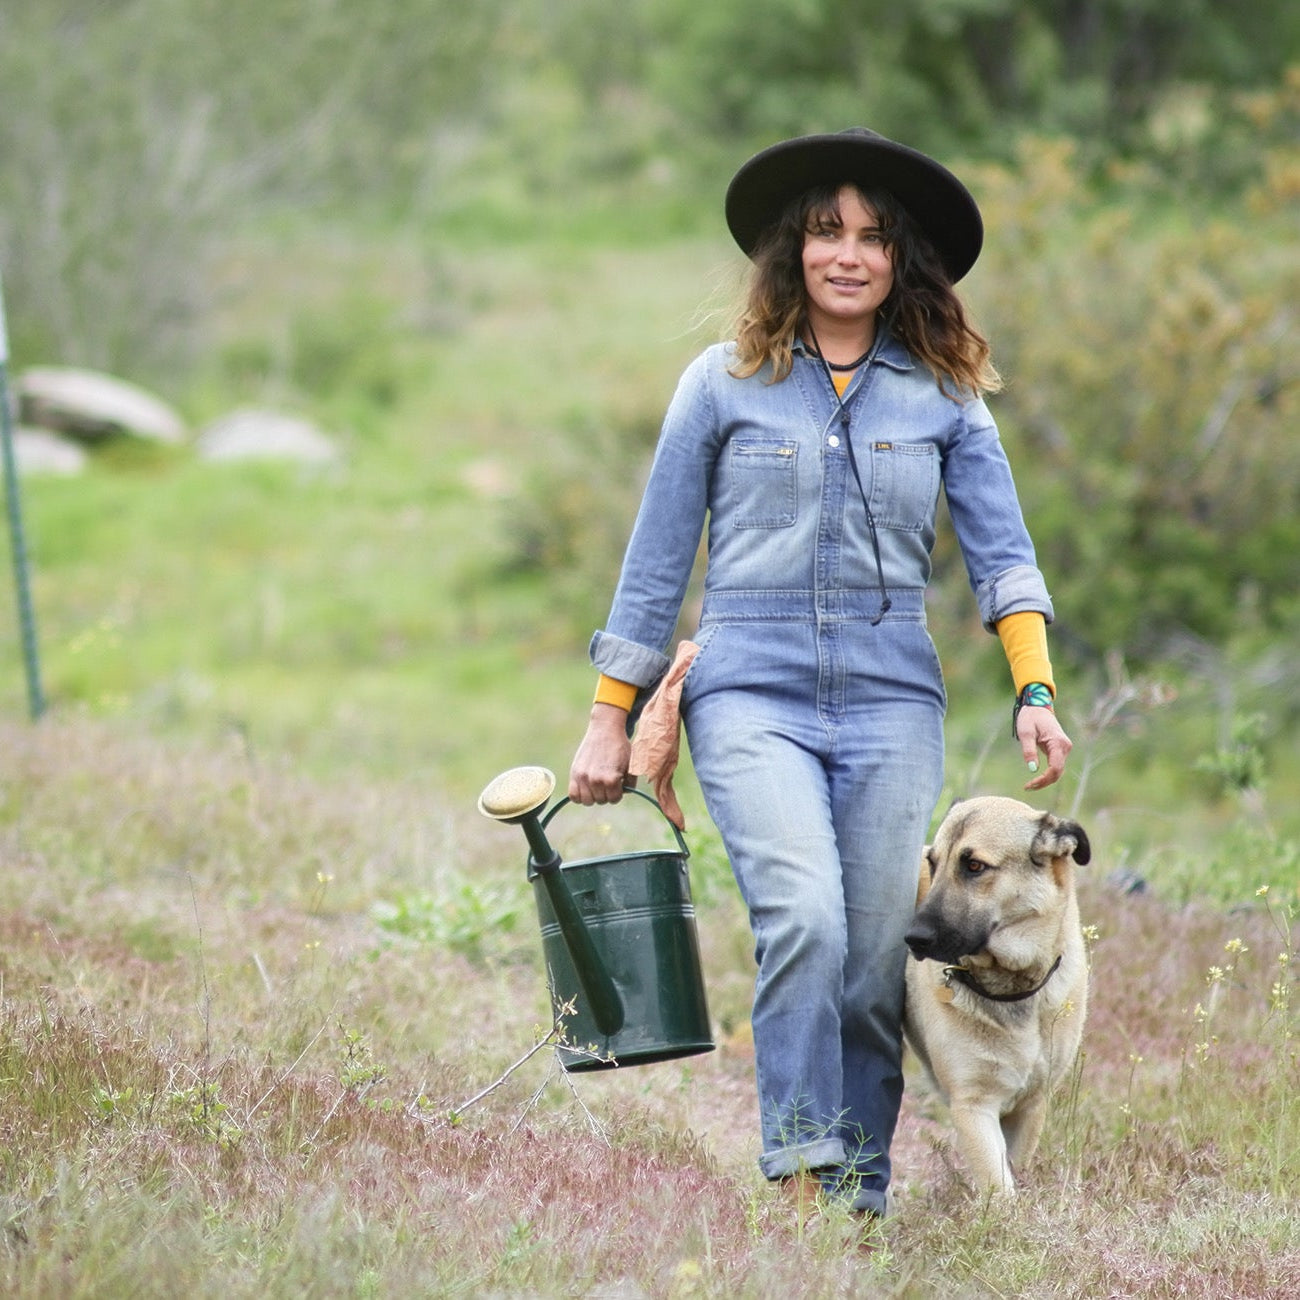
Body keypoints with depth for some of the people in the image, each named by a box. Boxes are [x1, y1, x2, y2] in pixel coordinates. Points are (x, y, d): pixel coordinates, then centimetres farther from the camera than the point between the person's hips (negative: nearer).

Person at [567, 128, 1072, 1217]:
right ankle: (800, 1169, -15)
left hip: (893, 704, 2)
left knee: (877, 960, -2)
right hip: (752, 695, -2)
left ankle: (862, 1198, 9)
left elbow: (1002, 552, 6)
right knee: (804, 919, -23)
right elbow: (658, 561, 9)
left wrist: (1034, 692, -8)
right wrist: (610, 720, 8)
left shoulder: (944, 394, 9)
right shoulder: (725, 383, 6)